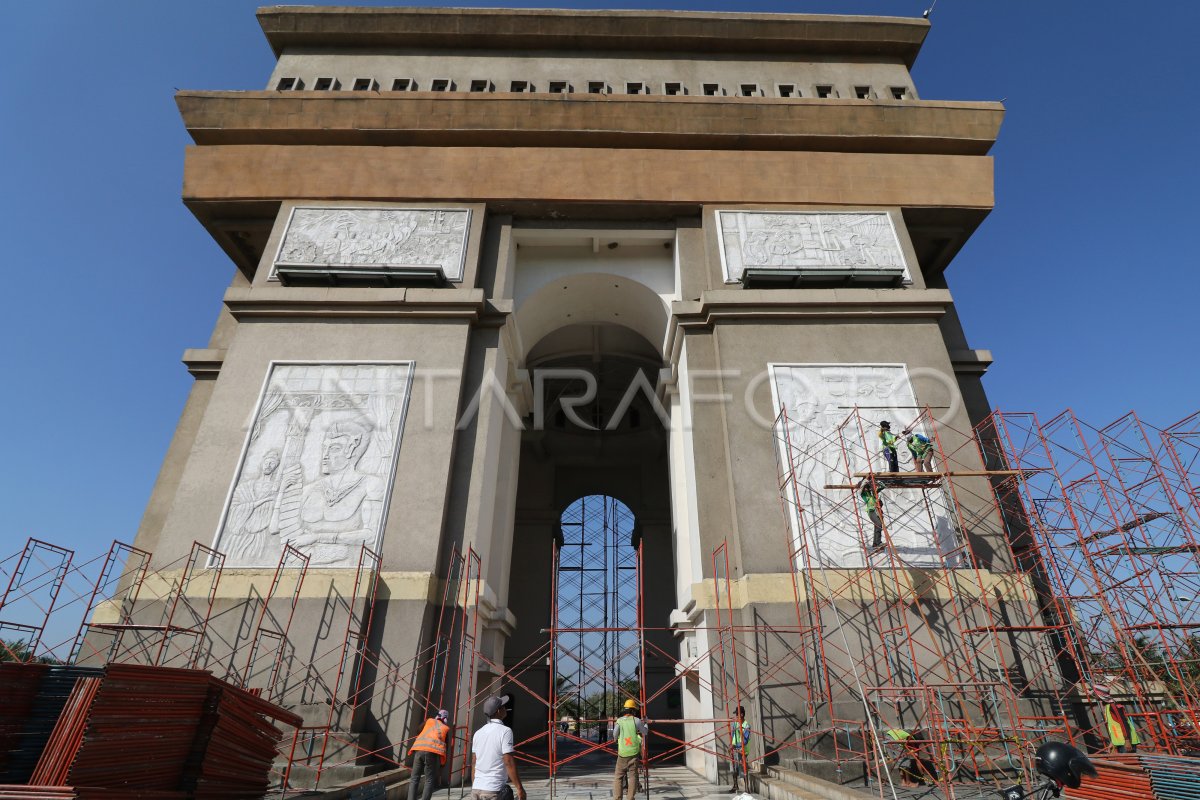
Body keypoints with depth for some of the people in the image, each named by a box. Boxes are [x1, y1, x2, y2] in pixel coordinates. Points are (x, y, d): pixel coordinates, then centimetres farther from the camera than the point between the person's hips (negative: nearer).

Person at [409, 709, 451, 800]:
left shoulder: (429, 721, 28)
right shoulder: (446, 728, 23)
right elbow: (446, 746, 22)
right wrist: (443, 763, 31)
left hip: (418, 749, 2)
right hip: (433, 751, -2)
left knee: (414, 778, 13)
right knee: (430, 780, 6)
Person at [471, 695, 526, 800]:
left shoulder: (478, 733, 9)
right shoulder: (505, 731, -10)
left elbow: (473, 764, 14)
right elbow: (509, 762, -14)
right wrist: (519, 788, -9)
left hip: (476, 789, 6)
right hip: (494, 791, -6)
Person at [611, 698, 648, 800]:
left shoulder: (619, 721, -2)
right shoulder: (636, 720, -4)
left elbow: (614, 736, 1)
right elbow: (644, 732, 9)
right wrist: (645, 723, 26)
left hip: (622, 753, 1)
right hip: (634, 752, -1)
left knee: (618, 776, 9)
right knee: (633, 776, 7)